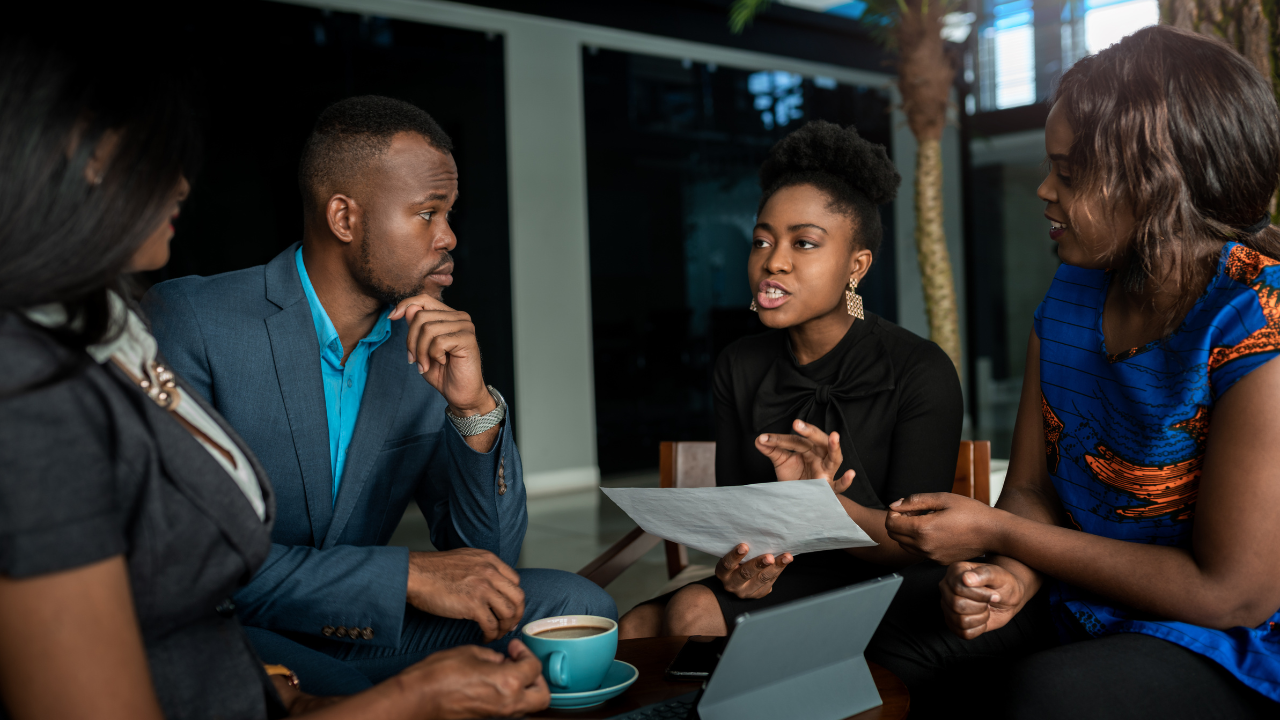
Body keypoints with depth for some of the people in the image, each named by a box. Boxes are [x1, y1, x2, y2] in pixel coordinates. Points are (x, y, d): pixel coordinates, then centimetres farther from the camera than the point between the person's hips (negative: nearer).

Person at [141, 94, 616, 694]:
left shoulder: (431, 347, 2)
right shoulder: (190, 319, -13)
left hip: (363, 636, 6)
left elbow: (490, 554, 0)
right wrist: (406, 575, -24)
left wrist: (475, 407, -17)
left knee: (573, 603, -11)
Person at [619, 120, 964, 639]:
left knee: (693, 612, -27)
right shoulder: (740, 368, 6)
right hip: (773, 582, 5)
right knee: (633, 628, -23)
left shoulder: (921, 371, -11)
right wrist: (739, 561, -20)